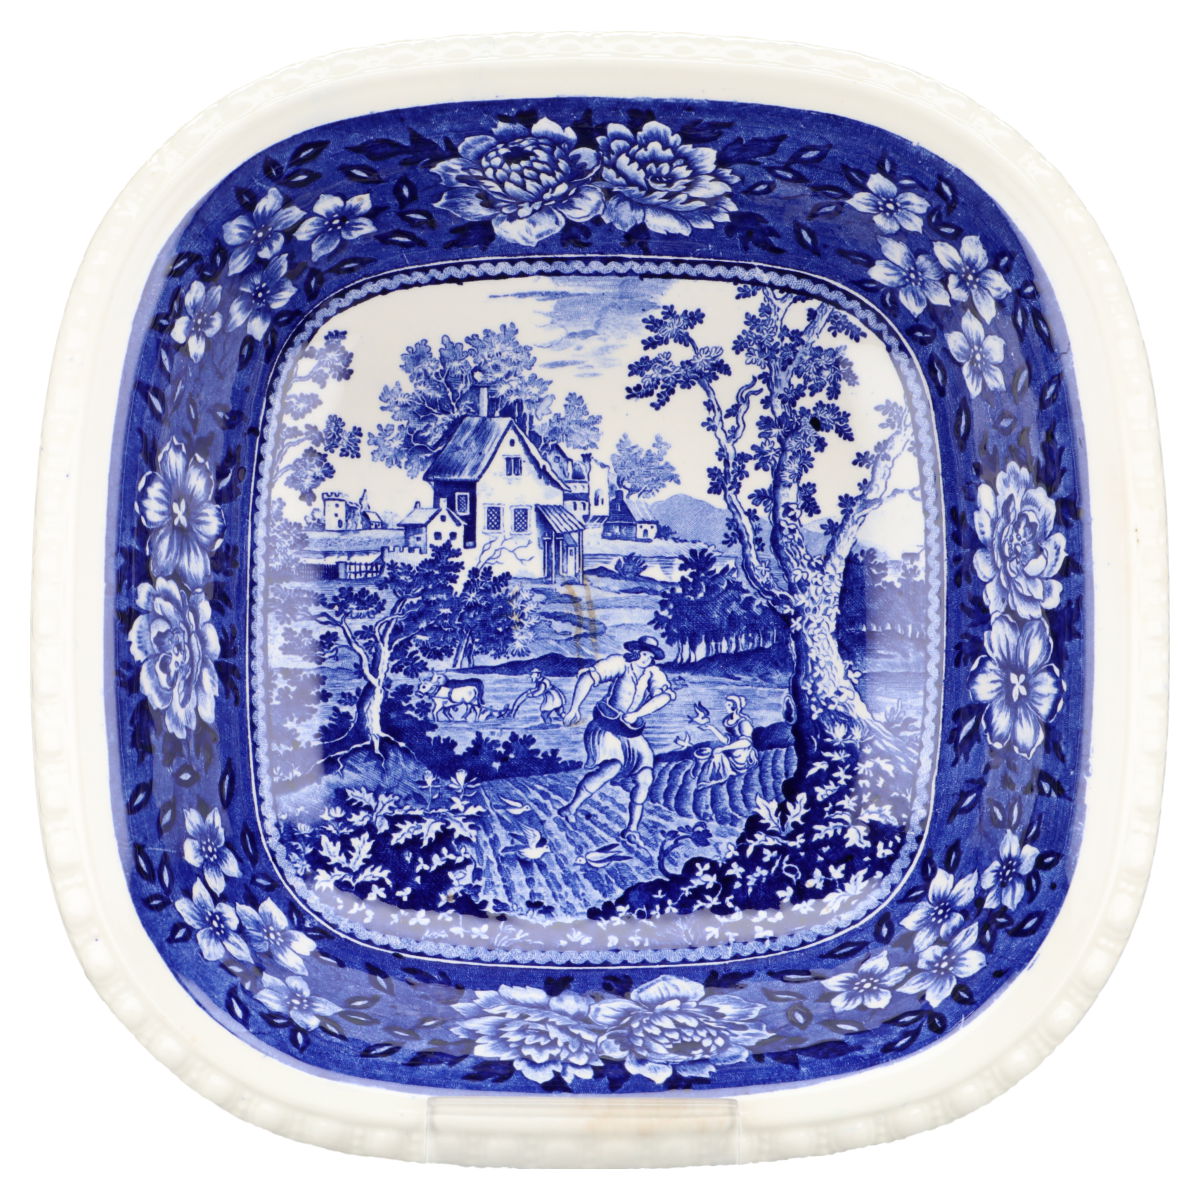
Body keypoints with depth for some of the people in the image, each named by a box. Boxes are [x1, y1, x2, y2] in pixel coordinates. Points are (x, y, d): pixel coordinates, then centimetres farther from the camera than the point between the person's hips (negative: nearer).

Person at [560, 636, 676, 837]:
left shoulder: (653, 673, 0)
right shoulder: (619, 663, -10)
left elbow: (666, 694, -18)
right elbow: (587, 677, -20)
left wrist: (636, 714, -27)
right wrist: (573, 709, -25)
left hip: (632, 734, 4)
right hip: (605, 729, -4)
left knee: (644, 779, -9)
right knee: (613, 766, -28)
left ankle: (632, 828, 8)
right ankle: (571, 808, -14)